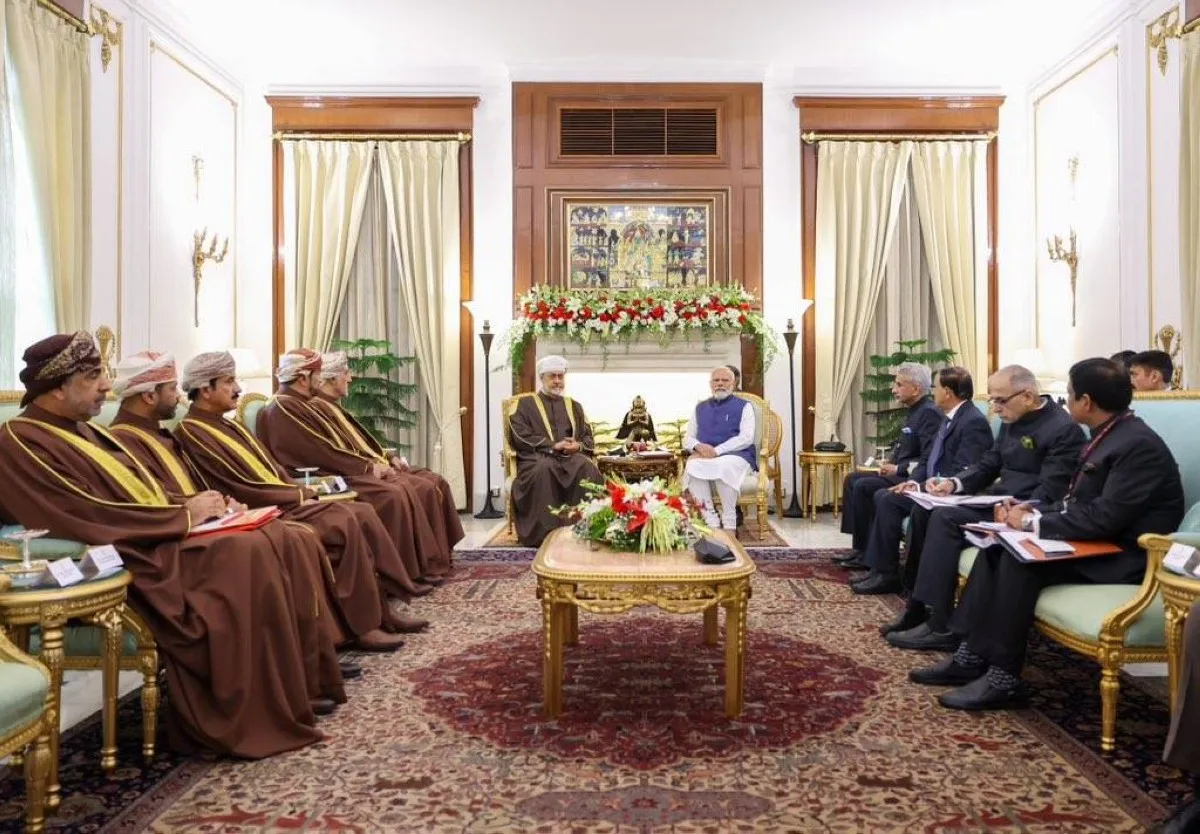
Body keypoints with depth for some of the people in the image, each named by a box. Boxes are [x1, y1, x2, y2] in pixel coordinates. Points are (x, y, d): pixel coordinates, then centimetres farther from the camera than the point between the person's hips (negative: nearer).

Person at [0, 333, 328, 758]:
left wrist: (189, 507, 1)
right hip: (124, 564, -9)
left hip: (150, 544, 9)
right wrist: (184, 515, -15)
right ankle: (249, 719, -16)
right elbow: (91, 518, -21)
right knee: (242, 557, -24)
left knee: (254, 548, -12)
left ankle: (273, 701, -8)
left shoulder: (80, 430, 18)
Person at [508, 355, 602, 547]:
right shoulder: (526, 404, 13)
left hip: (572, 455, 3)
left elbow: (588, 437, 17)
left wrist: (578, 445, -9)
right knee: (544, 469, -38)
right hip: (537, 455, -2)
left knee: (587, 467, -32)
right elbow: (520, 436, -1)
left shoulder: (574, 406, 24)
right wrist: (552, 445, -13)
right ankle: (545, 531, -36)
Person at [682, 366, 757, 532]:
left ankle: (729, 524, -28)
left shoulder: (743, 406, 9)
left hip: (737, 456, -3)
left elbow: (746, 438, -6)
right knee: (692, 466, -32)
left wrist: (716, 451, -16)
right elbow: (687, 438, 16)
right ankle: (712, 523, -32)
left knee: (723, 466, -39)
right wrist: (699, 446, -10)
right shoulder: (700, 407, 21)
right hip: (704, 456, 3)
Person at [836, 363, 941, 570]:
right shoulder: (915, 411, 15)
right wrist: (890, 462, 4)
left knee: (863, 487, -22)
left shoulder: (929, 413, -16)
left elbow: (928, 460, -23)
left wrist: (898, 469, -18)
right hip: (900, 473, 11)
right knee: (852, 479, 6)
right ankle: (858, 547, 4)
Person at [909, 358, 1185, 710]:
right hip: (1097, 540, 10)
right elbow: (1079, 503, 14)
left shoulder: (1138, 445, -20)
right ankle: (972, 654, -8)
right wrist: (1032, 511, -2)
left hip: (1122, 556, -10)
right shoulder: (1109, 434, 11)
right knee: (996, 548, -4)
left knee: (1020, 560, -27)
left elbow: (1104, 519, -26)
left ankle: (1004, 678, -17)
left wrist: (1033, 522, -17)